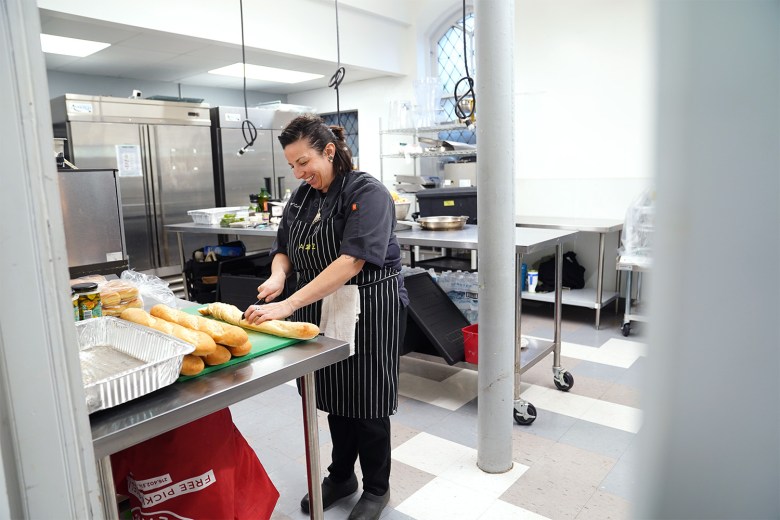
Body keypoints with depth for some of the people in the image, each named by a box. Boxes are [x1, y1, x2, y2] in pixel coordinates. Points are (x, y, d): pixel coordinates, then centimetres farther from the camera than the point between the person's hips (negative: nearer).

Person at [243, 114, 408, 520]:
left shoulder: (367, 193, -17)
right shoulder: (303, 195, 6)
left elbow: (351, 261, -28)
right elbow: (284, 249, 11)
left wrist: (288, 305, -33)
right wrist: (278, 274, -14)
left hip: (368, 313, -6)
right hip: (322, 312, 6)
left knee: (366, 401, 6)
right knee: (334, 395, 17)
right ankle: (341, 477, 39)